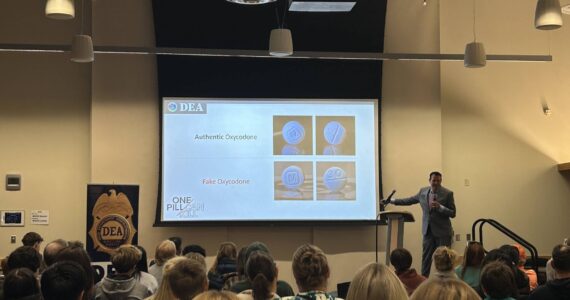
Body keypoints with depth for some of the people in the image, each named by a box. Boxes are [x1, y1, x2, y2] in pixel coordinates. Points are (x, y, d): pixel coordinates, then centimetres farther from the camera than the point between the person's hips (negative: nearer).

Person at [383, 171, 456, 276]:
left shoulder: (447, 194, -6)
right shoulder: (423, 191, 5)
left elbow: (453, 214, -6)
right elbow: (410, 200, 18)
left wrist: (439, 207, -22)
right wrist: (391, 201, 17)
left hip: (442, 232, -4)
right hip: (428, 230, 4)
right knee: (426, 257, 6)